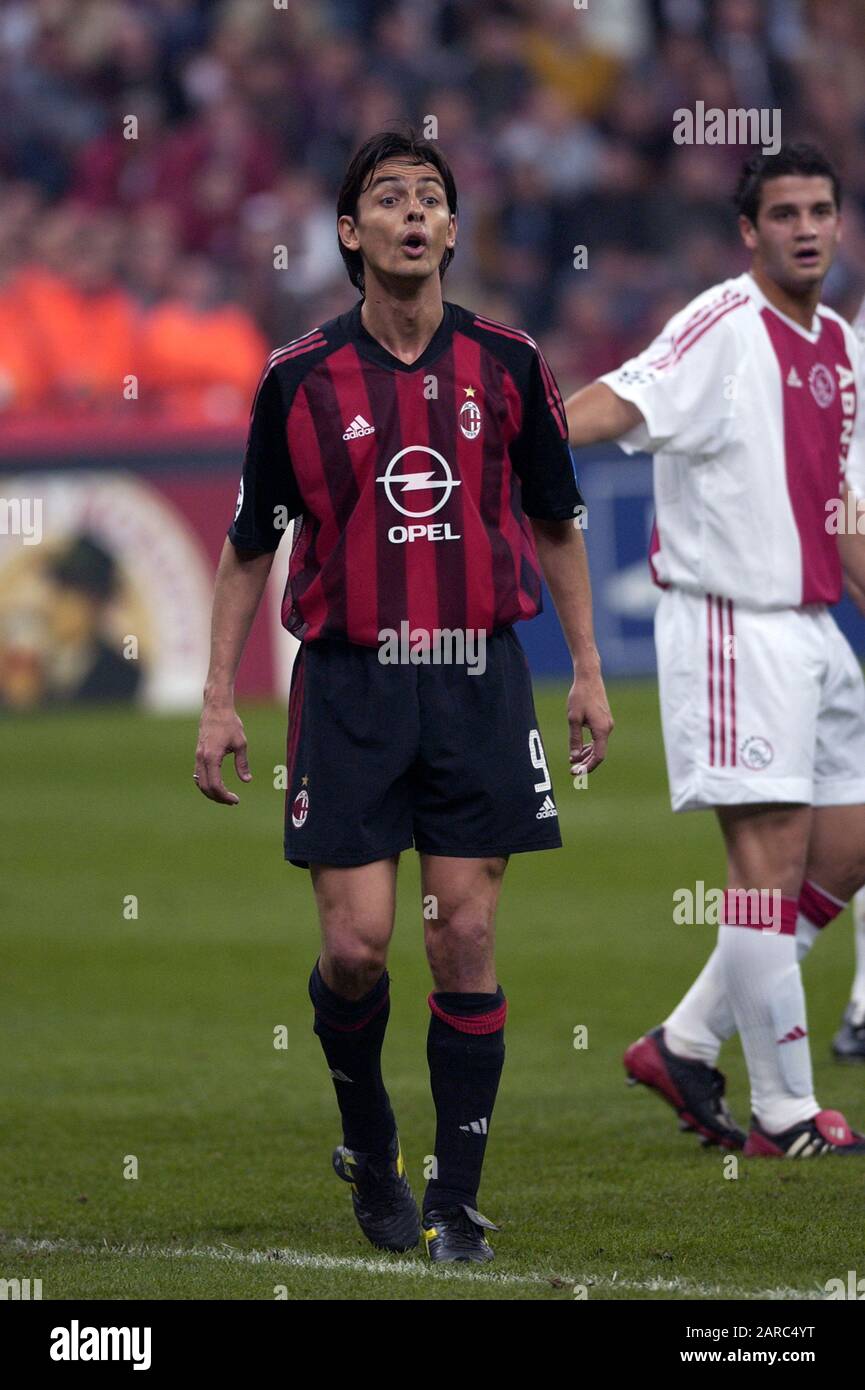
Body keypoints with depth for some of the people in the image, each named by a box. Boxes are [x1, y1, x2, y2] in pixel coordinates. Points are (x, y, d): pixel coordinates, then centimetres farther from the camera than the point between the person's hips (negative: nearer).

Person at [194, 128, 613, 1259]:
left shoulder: (507, 363, 3)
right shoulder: (300, 379, 0)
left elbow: (555, 525, 14)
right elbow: (249, 546, 8)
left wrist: (588, 671, 10)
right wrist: (219, 699, 4)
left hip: (479, 682, 1)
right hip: (349, 685, -1)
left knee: (465, 941, -2)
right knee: (356, 941, -7)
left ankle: (456, 1201, 6)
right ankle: (368, 1143, 21)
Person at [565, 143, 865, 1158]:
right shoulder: (725, 327, -12)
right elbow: (626, 399, -27)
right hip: (732, 623, -9)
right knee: (772, 854, -9)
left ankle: (686, 1045, 17)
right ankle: (783, 1112, -4)